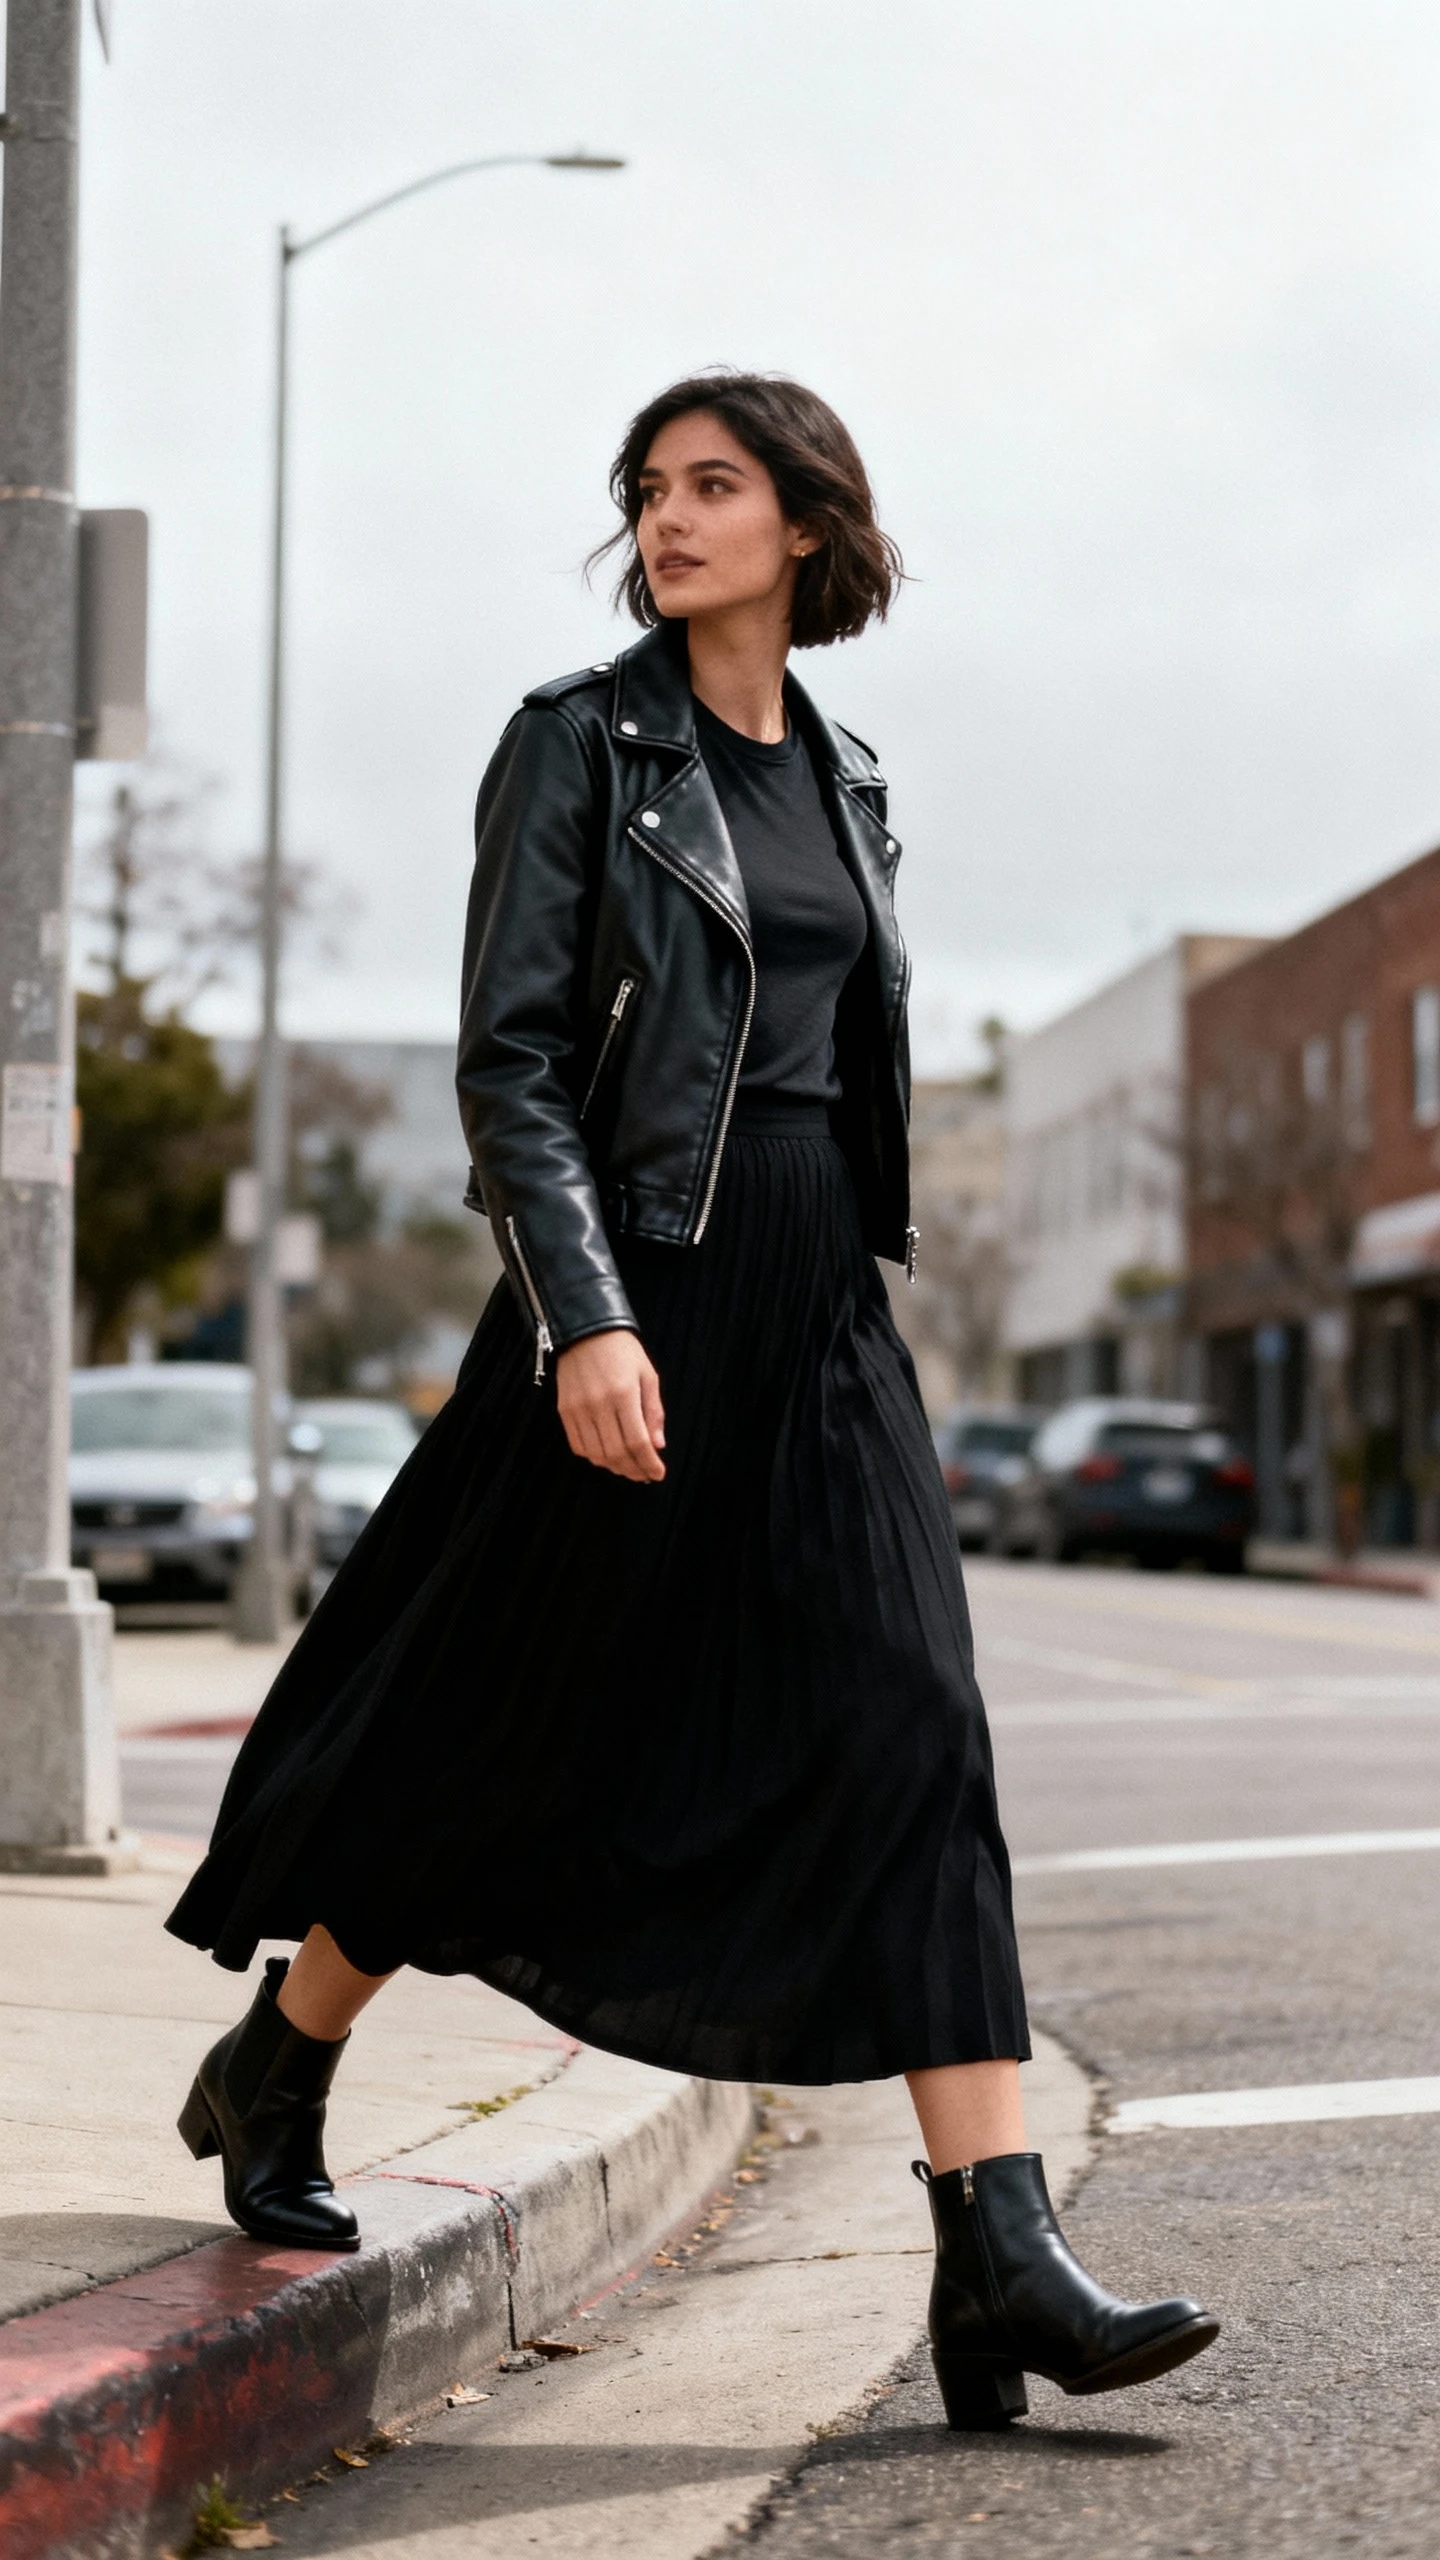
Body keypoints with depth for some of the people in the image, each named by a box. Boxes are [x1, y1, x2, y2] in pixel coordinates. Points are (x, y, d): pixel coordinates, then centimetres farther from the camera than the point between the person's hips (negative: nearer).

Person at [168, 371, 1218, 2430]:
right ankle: (275, 2068, 32)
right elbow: (508, 1059, -10)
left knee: (912, 1738, -7)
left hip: (821, 1305, 5)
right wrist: (584, 1317, -20)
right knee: (524, 1726, 6)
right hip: (638, 1286, -5)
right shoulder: (581, 743, -3)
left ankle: (1000, 2261, -11)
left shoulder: (845, 778, 15)